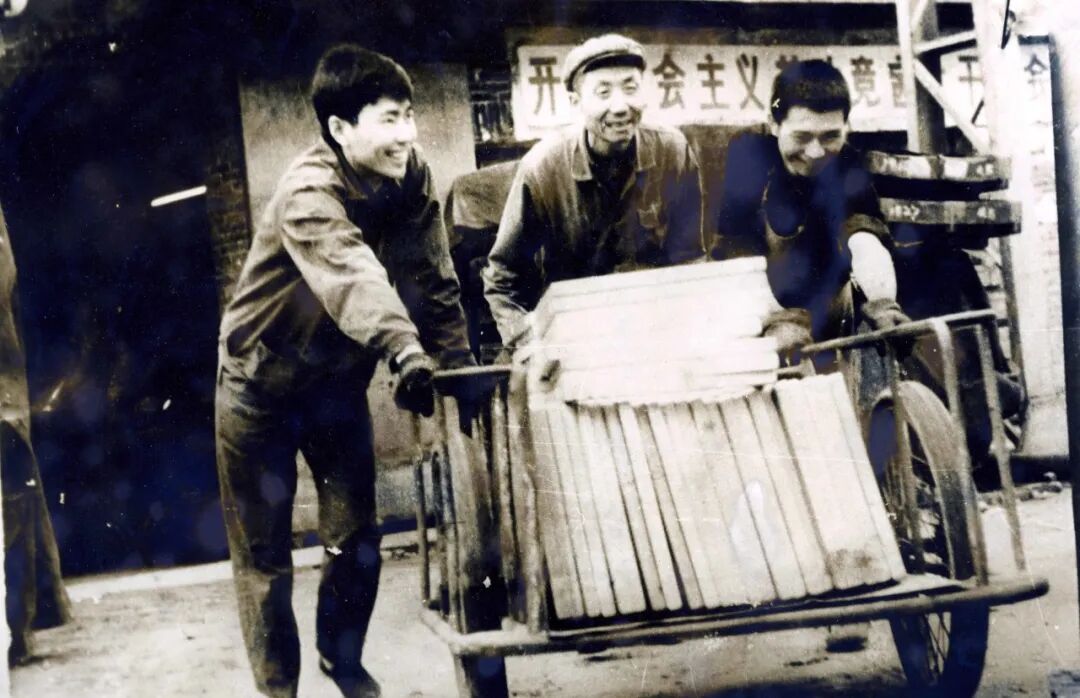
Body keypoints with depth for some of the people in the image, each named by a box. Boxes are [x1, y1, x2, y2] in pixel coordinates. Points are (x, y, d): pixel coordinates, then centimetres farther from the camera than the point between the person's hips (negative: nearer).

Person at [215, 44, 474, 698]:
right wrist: (405, 350, -65)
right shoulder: (308, 194, -31)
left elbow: (434, 282, -11)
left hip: (339, 379, 5)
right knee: (264, 556, 4)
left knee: (357, 537, 8)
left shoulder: (413, 177, -12)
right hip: (261, 383, -5)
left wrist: (461, 368, -20)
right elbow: (351, 274, -50)